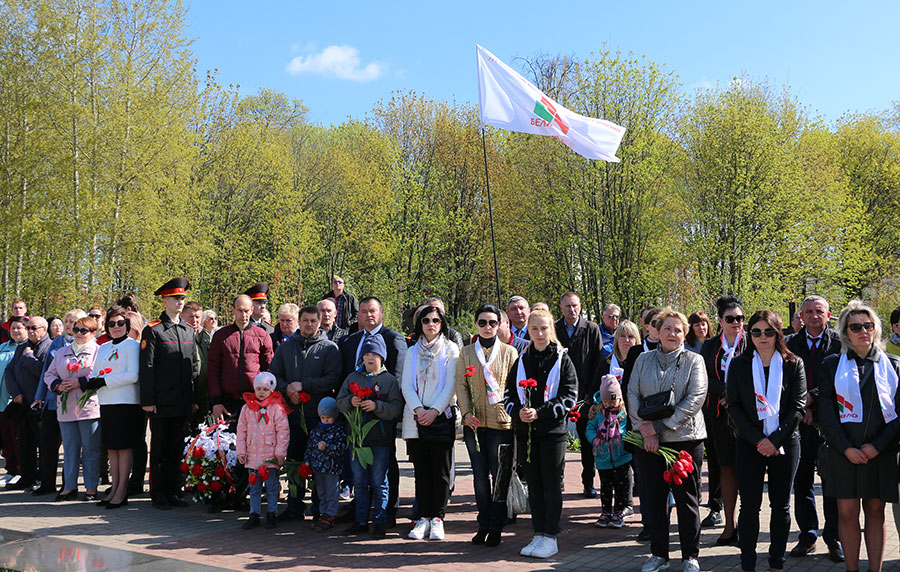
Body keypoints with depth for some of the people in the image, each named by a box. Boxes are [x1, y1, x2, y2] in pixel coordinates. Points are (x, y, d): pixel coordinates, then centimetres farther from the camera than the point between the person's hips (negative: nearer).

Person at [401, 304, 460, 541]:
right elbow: (406, 384, 5)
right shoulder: (412, 352, 13)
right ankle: (424, 517, 11)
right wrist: (418, 409, -10)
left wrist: (434, 411, -14)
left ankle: (437, 518, 6)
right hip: (415, 417, 3)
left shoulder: (451, 349, 4)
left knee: (440, 469, 0)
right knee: (421, 469, 4)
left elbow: (451, 384, -5)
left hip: (441, 417, -3)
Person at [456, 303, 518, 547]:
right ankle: (483, 525, 18)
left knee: (499, 474, 1)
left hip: (501, 422, -2)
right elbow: (461, 385, 6)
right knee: (480, 474, 8)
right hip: (474, 422, 2)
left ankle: (496, 527, 11)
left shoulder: (509, 352, 3)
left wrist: (512, 413, -7)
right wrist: (466, 412, -7)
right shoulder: (466, 353, 9)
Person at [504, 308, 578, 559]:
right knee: (534, 485, 10)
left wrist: (539, 413, -17)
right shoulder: (521, 361, 9)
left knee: (552, 484, 3)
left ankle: (550, 537, 11)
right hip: (526, 432, 4)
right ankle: (538, 534, 20)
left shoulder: (562, 360, -3)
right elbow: (509, 395, 10)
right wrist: (518, 412, -10)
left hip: (553, 430, -4)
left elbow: (569, 397, -8)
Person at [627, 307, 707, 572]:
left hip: (685, 438, -3)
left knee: (686, 498, 4)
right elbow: (632, 396, 3)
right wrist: (645, 430, -9)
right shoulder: (644, 360, 8)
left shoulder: (694, 361, 0)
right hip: (648, 441, 3)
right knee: (653, 497, 10)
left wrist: (661, 425, -15)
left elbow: (695, 399, -10)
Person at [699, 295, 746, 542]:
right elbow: (703, 379, 3)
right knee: (726, 468, 6)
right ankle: (729, 526, 12)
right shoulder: (709, 346, 9)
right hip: (719, 413, 2)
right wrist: (726, 390, -12)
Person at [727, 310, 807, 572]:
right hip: (749, 444, 0)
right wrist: (757, 439, -11)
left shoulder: (793, 364, 2)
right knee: (749, 505, -2)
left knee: (781, 504, 9)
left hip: (785, 443, 0)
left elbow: (798, 406, -3)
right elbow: (733, 406, -1)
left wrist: (776, 440, -12)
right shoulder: (739, 364, 3)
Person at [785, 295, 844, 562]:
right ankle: (807, 534, 18)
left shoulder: (840, 343, 2)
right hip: (799, 420, 2)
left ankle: (834, 537, 14)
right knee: (802, 480, 7)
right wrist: (801, 407, -7)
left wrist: (812, 397, -15)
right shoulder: (790, 344, 9)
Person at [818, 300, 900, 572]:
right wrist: (846, 448, -9)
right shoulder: (832, 364, 5)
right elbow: (825, 409, 0)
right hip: (843, 451, -1)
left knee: (875, 511, 7)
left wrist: (878, 445, -8)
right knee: (847, 513, 0)